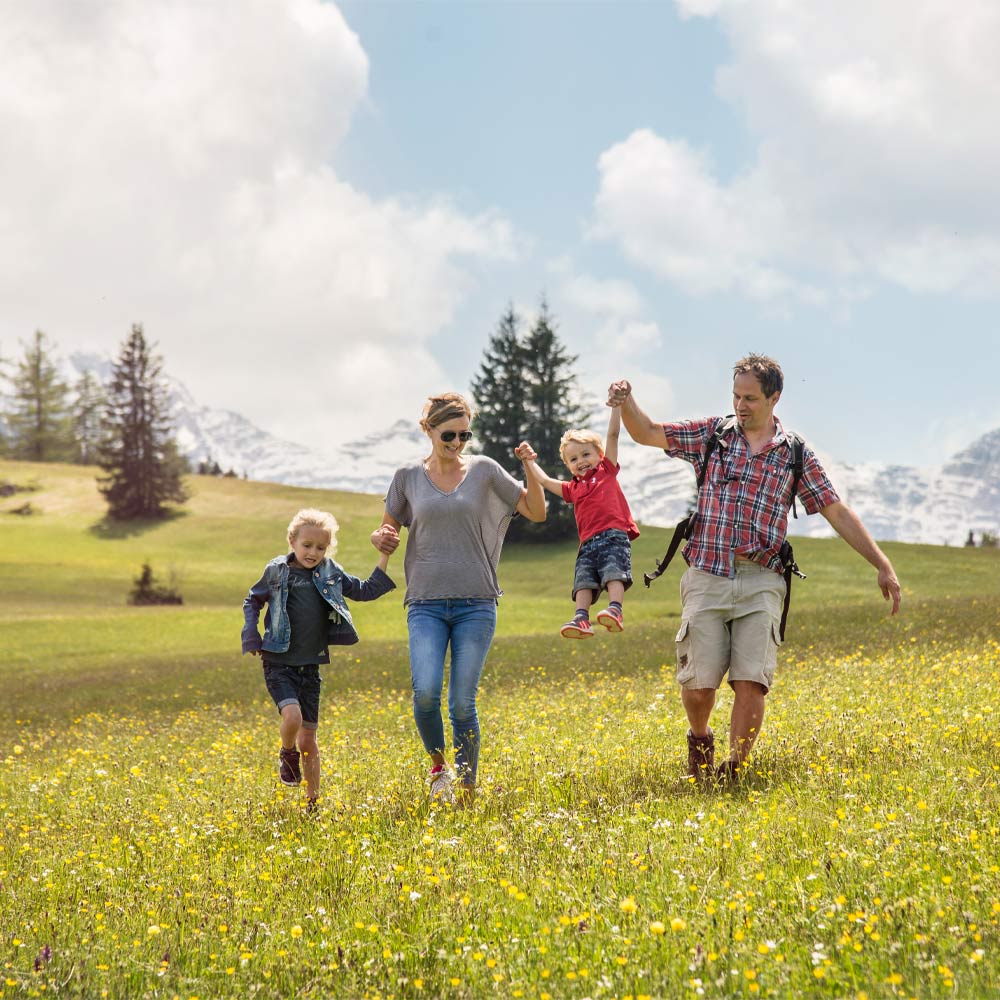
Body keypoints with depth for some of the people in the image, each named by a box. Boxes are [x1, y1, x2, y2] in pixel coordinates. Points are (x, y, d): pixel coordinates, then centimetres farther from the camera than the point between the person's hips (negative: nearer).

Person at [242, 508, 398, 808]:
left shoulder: (330, 574, 4)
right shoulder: (277, 570, -2)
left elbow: (366, 591, 11)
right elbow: (252, 601, 12)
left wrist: (385, 556, 3)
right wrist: (252, 638, 0)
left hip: (310, 667, 3)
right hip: (279, 664, -3)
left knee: (308, 739, 8)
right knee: (292, 717, -26)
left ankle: (313, 802, 21)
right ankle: (287, 755, 8)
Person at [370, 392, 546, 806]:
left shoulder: (484, 470, 4)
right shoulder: (409, 476, 6)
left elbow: (537, 512, 7)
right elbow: (388, 529, 16)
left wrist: (531, 471, -10)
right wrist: (380, 538, -8)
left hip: (476, 604, 0)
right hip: (426, 604, 0)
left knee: (462, 704, -2)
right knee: (425, 692, -18)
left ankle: (466, 791, 12)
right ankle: (438, 766, 8)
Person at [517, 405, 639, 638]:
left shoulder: (606, 470, 17)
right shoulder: (572, 488, 27)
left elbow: (613, 434, 11)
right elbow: (545, 481, 36)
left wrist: (616, 405, 6)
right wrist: (528, 461, 38)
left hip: (614, 534, -5)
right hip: (588, 541, 5)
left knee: (613, 572, -21)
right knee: (583, 580, -9)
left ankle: (615, 610, -34)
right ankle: (581, 618, -19)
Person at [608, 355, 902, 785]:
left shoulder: (795, 454, 8)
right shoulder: (712, 434, 9)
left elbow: (837, 511, 10)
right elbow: (647, 434, 11)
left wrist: (882, 564, 6)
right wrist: (626, 403, -11)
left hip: (760, 583, 0)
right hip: (707, 577, 0)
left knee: (751, 682, -11)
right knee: (698, 682, -4)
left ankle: (733, 770, 4)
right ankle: (700, 740, 29)